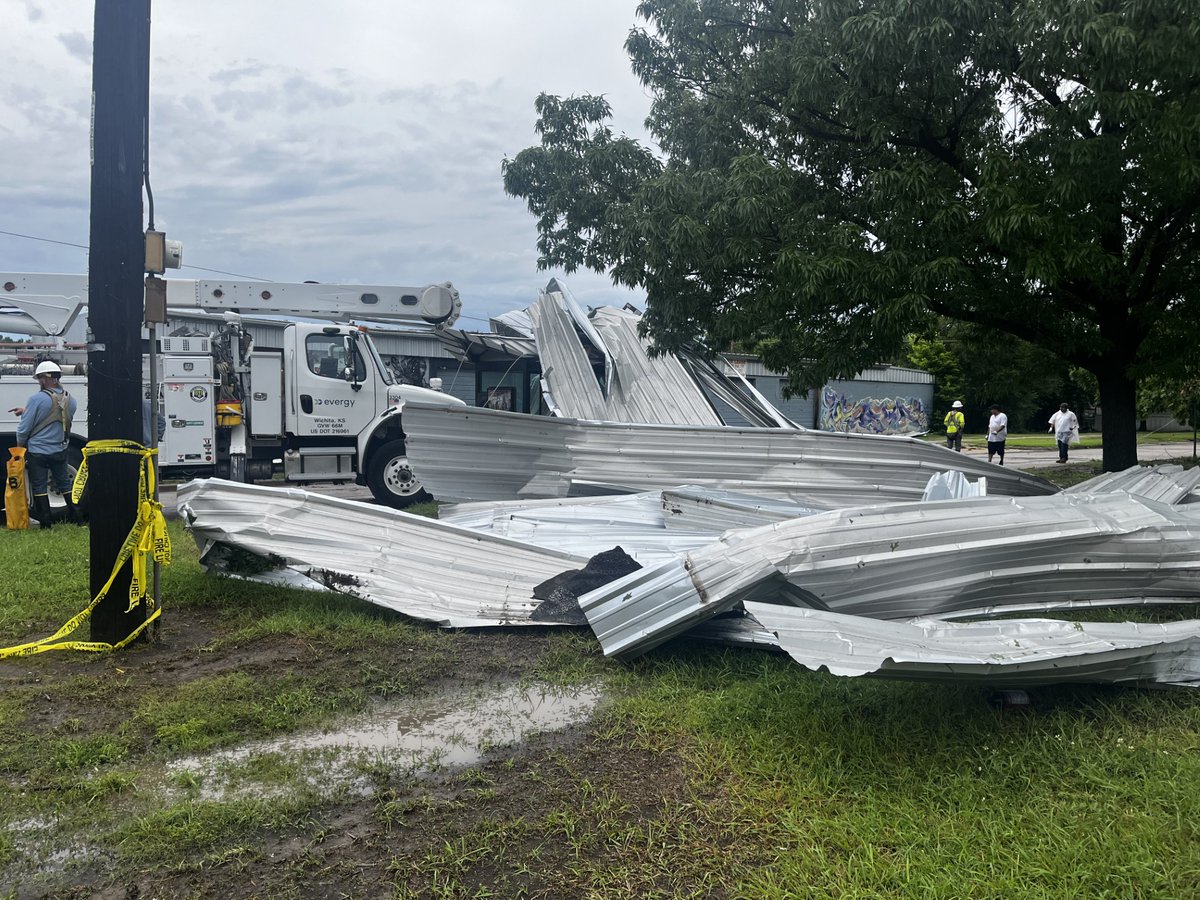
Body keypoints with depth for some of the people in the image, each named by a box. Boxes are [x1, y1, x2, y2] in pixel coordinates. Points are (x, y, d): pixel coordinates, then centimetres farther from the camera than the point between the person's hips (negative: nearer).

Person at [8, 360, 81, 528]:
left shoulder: (37, 399, -17)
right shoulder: (70, 400, -1)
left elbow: (24, 428, -12)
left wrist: (20, 445, 5)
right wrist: (26, 410, 14)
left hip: (38, 452, -5)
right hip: (60, 450, 5)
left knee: (39, 487, 6)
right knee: (64, 483, 17)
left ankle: (45, 523, 9)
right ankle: (77, 518, 18)